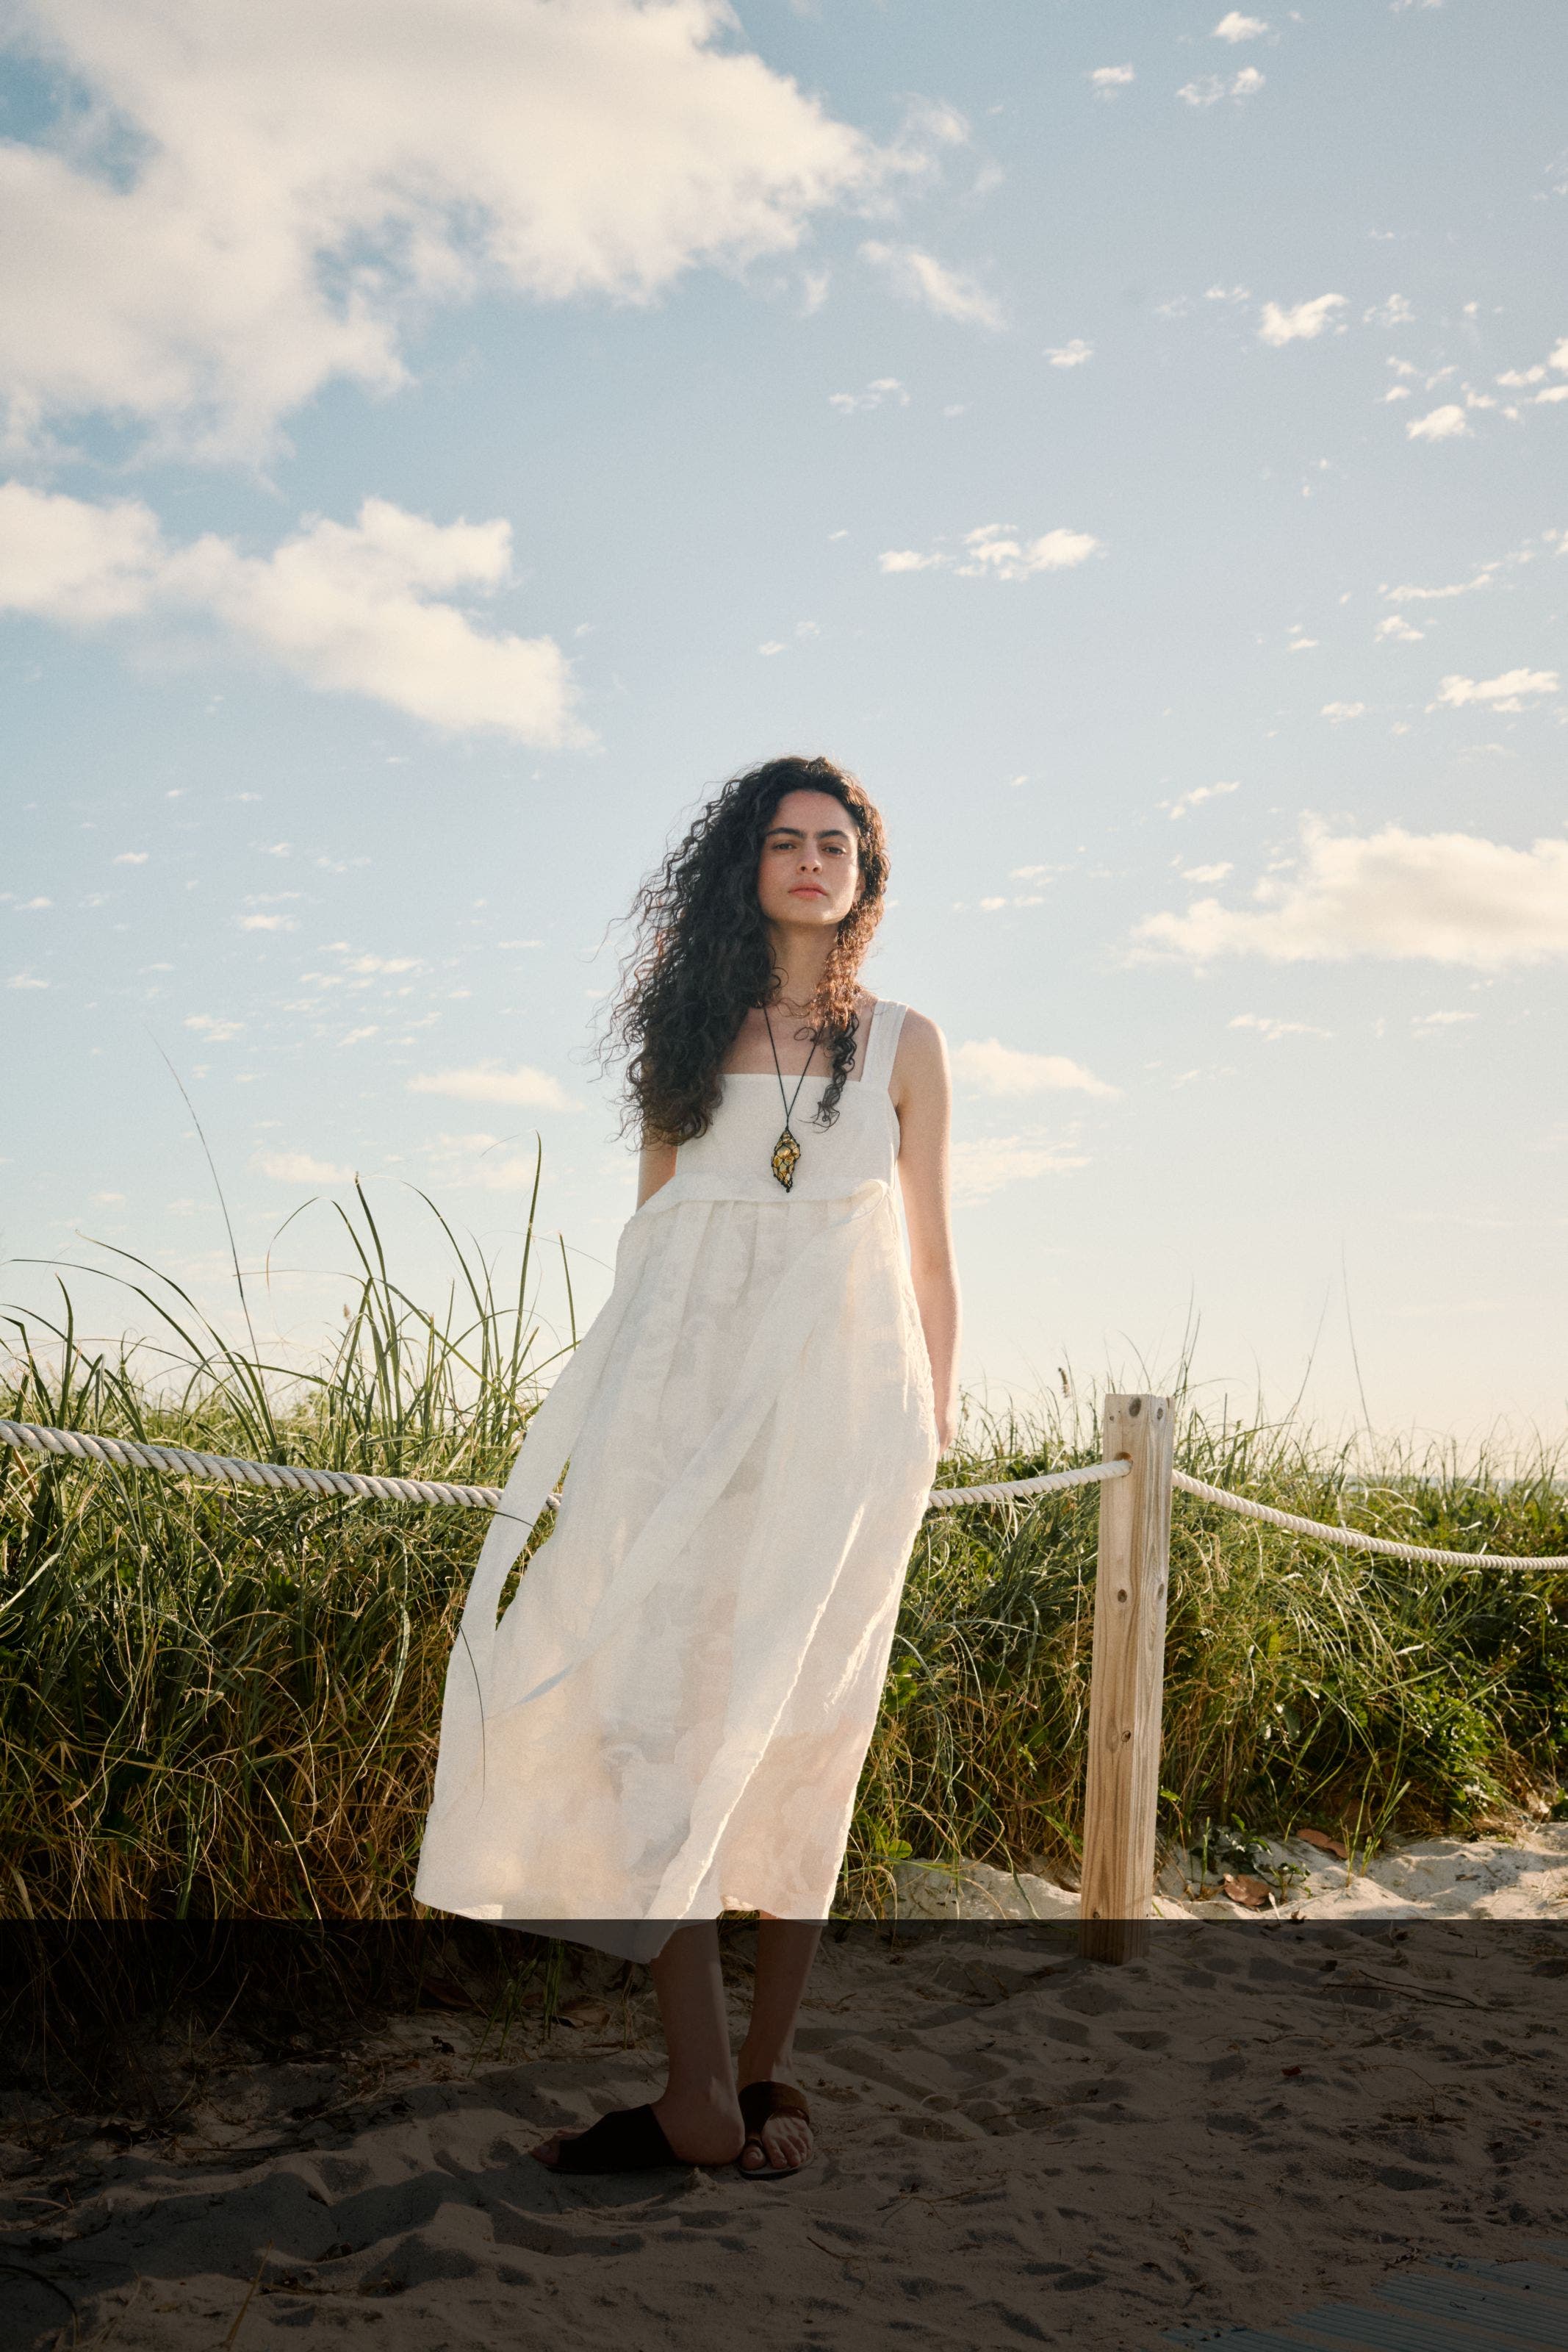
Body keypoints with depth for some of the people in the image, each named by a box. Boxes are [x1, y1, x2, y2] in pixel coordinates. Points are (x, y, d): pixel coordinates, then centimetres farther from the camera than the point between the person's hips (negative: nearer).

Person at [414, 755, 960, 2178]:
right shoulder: (690, 1027, 16)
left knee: (800, 1734, -2)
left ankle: (767, 2071, 5)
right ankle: (701, 2087, -13)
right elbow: (650, 1221, 16)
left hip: (839, 1396, -1)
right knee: (650, 1696, -13)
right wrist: (628, 1391, 10)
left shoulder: (902, 1045, 14)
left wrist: (936, 1427, 9)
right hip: (689, 1387, 1)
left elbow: (929, 1257, 14)